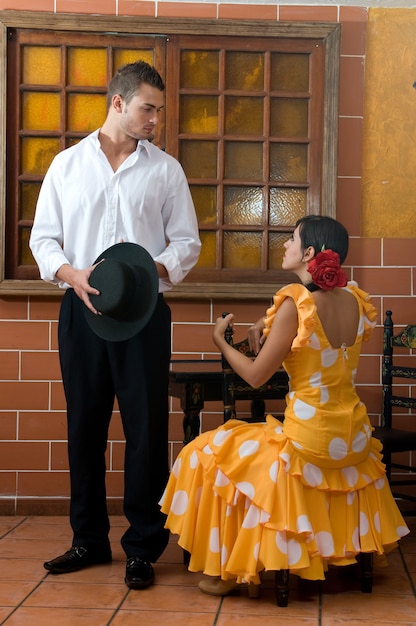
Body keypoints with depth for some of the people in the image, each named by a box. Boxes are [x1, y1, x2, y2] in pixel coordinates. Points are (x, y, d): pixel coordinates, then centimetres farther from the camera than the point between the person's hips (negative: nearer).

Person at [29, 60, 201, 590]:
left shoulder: (165, 169, 8)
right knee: (84, 425, 7)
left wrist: (155, 269, -14)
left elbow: (186, 241, 6)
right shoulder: (68, 164, 10)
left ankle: (142, 547, 9)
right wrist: (72, 274, -12)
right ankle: (89, 540, 20)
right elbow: (43, 237, 7)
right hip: (82, 308, 1)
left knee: (146, 427, -2)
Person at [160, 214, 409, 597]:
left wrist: (220, 340, 3)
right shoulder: (355, 300, 1)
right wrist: (269, 330, 8)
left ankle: (230, 571, 20)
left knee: (211, 457, 13)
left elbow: (255, 376, -13)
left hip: (308, 443, -7)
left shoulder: (295, 304, -20)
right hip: (355, 439, 7)